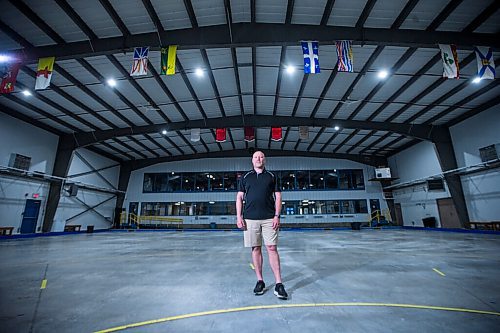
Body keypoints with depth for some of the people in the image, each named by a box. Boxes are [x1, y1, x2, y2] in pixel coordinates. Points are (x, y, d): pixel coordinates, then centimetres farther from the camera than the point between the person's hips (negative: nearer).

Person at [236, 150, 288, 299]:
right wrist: (239, 217, -1)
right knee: (255, 249, 7)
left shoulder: (271, 176, 9)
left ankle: (278, 284, 6)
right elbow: (239, 197, 8)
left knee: (272, 248, -2)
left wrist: (277, 216, -4)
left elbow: (278, 197, 6)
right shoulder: (245, 177, 11)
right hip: (250, 219, 1)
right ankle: (260, 281, 20)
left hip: (269, 218, -1)